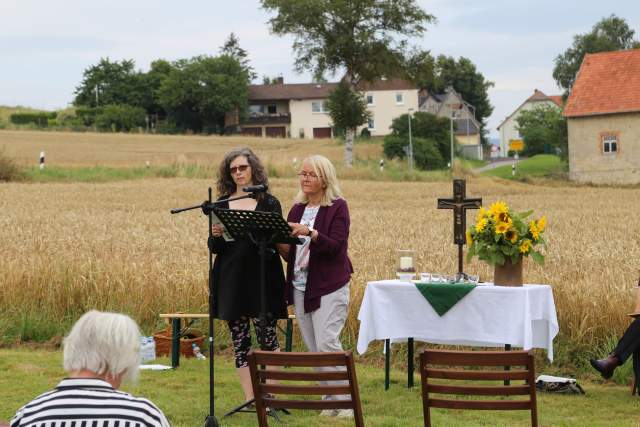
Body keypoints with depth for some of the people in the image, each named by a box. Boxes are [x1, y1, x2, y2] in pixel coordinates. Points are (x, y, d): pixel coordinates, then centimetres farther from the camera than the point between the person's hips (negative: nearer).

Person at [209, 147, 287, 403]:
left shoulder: (269, 203, 3)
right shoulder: (222, 204, 11)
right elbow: (214, 248, 12)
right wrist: (215, 235, -10)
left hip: (261, 277, -3)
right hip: (231, 279, 3)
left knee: (267, 335, -8)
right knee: (239, 339, 3)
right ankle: (249, 398, 8)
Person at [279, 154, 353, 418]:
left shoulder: (337, 207, -4)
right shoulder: (297, 209, 14)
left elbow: (337, 246, -15)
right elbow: (289, 254, 15)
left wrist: (309, 233, -29)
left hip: (328, 286, -6)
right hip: (300, 286, 6)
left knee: (327, 344, -15)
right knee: (313, 349, 6)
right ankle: (331, 400, 13)